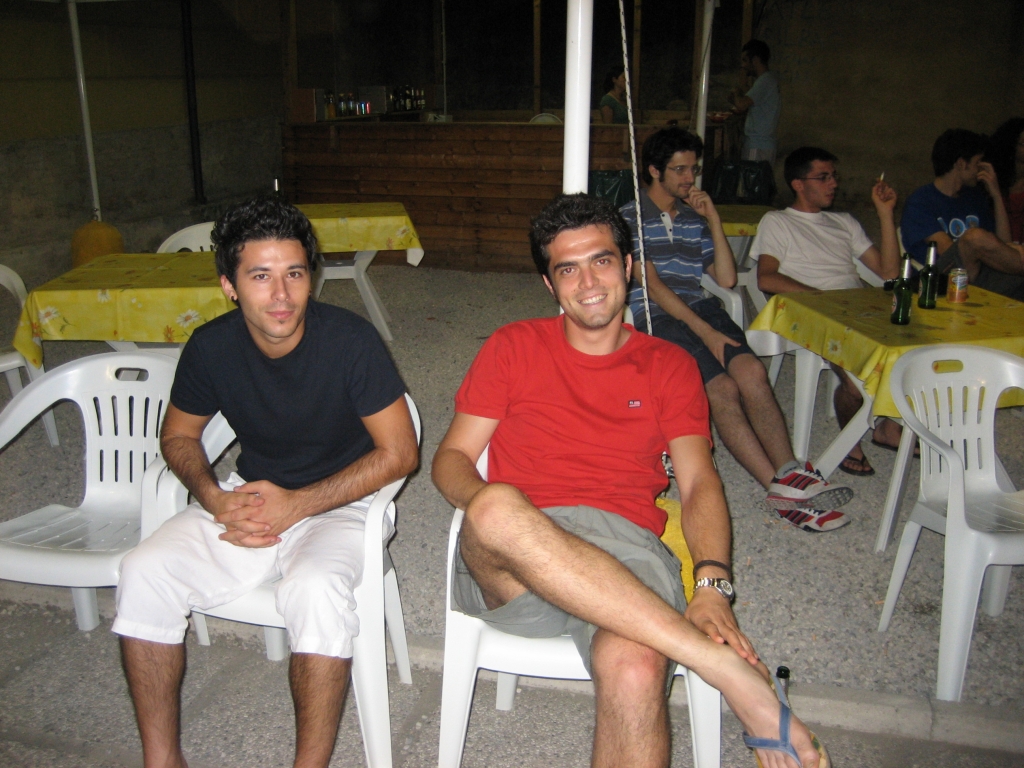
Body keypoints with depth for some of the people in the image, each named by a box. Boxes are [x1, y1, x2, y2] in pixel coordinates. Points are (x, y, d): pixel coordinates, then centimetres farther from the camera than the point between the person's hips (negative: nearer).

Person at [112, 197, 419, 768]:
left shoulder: (350, 340, -18)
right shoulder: (212, 346, -6)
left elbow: (399, 453, -14)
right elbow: (179, 434, 10)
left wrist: (298, 504, -20)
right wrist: (213, 497, -11)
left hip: (338, 504, -4)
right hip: (249, 496, 4)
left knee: (316, 588, -35)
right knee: (145, 572, -17)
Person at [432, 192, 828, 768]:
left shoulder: (670, 365, 19)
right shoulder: (514, 347, 19)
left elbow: (699, 482, 8)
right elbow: (453, 456, 14)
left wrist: (712, 586, -11)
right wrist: (482, 502, -11)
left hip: (623, 542, 0)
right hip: (510, 554, 1)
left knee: (636, 671, -36)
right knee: (498, 509, -38)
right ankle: (731, 672, -33)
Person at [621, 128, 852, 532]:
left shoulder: (694, 219, 23)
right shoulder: (629, 218, 5)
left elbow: (726, 279, 14)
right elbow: (651, 283, -6)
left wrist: (713, 220, 6)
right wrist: (704, 331, -14)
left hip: (701, 309, 5)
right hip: (656, 318, -5)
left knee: (751, 370, -27)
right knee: (722, 388, -28)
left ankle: (788, 474, -31)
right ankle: (781, 485, -28)